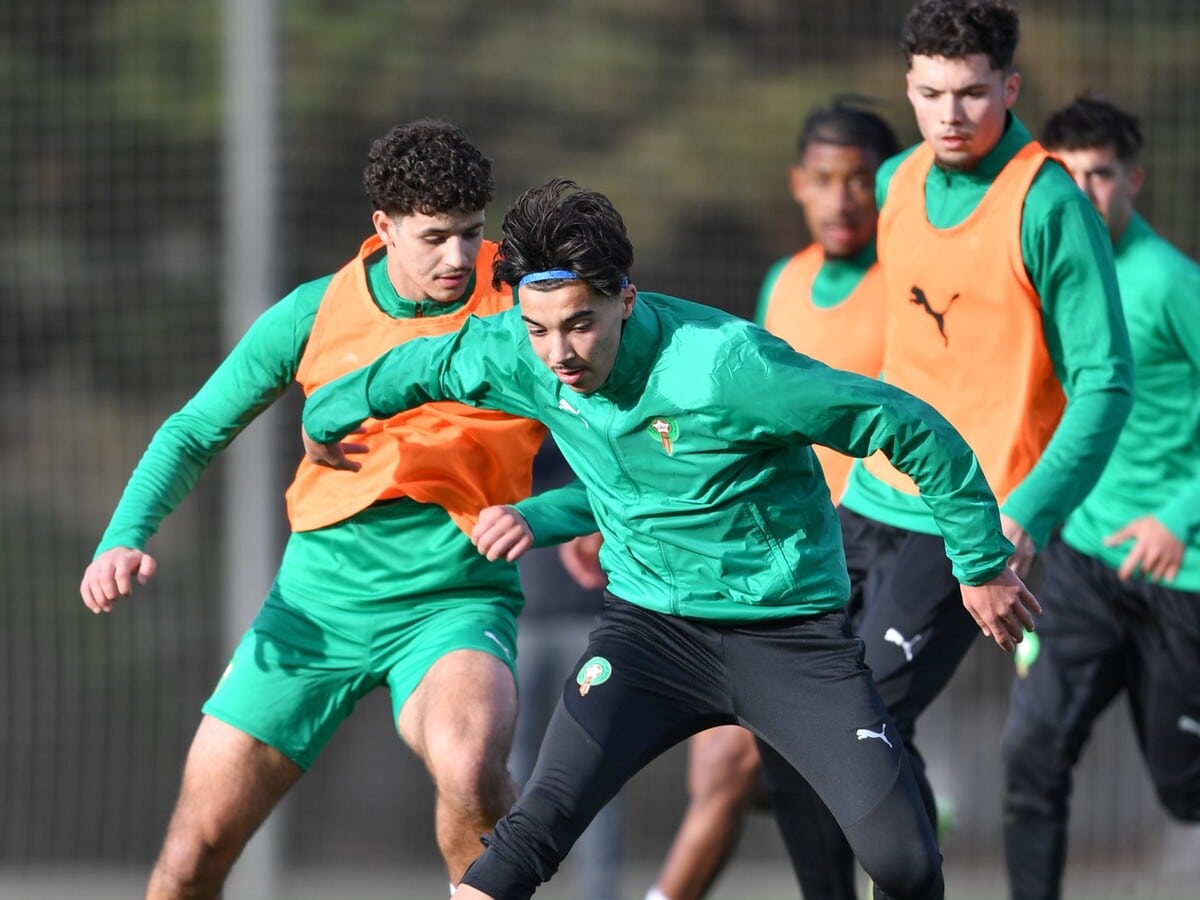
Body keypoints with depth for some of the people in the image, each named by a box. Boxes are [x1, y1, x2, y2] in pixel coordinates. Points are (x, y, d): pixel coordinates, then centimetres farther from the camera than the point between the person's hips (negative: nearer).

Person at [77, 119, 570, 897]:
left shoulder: (521, 304, -8)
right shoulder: (313, 316, -3)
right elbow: (193, 434, 8)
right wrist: (126, 537, -8)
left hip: (456, 601, -2)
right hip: (317, 607, 2)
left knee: (469, 765, -37)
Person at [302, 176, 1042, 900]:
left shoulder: (728, 365, -27)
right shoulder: (514, 357, -11)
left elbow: (914, 428, -19)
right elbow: (418, 368, 13)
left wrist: (984, 565, -10)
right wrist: (324, 419, 29)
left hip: (792, 629, -3)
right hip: (649, 623, 3)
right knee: (538, 826, -20)